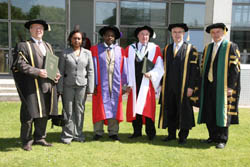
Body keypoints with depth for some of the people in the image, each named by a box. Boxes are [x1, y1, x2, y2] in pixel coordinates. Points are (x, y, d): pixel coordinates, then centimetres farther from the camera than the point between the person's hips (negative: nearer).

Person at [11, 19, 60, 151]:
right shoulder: (23, 46, 0)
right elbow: (20, 64, -10)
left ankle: (39, 138, 24)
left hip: (48, 85, 6)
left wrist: (56, 73, 2)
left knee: (44, 113, 10)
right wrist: (38, 72, -20)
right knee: (29, 113, -2)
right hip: (32, 86, -6)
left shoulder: (48, 45, 20)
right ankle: (26, 141, 12)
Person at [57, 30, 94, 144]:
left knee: (79, 111, 6)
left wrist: (90, 88, 0)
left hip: (82, 85, 1)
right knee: (68, 111, 1)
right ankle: (67, 135, 12)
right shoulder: (65, 53, 4)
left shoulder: (87, 53, 8)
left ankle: (78, 134, 18)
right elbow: (61, 71, 2)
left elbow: (90, 71, 6)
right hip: (68, 86, -1)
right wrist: (60, 88, -3)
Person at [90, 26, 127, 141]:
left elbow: (123, 68, 8)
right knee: (100, 107, 2)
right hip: (101, 84, -2)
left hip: (116, 85, 2)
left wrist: (125, 83, 3)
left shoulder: (120, 51, 10)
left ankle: (113, 132, 14)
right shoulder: (95, 49, 3)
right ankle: (98, 132, 12)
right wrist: (94, 83, -9)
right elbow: (93, 67, -2)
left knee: (114, 107, 5)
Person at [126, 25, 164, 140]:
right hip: (134, 83, 2)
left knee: (147, 107, -4)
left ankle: (150, 133, 8)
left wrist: (151, 74, -16)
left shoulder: (155, 48, 6)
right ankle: (137, 132, 15)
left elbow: (159, 67, 2)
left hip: (147, 83, -2)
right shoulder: (130, 49, 9)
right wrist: (129, 83, -2)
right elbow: (127, 67, 5)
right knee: (134, 107, 4)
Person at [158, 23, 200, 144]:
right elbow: (164, 67, 14)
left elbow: (194, 69, -6)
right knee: (169, 110, 8)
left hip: (183, 87, -4)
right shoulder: (167, 49, 12)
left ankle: (183, 136, 15)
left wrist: (191, 86, -12)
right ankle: (171, 134, 21)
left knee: (183, 110, 3)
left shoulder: (190, 49, 0)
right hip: (168, 87, 4)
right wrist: (162, 84, 7)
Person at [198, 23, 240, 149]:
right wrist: (202, 84, 8)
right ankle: (213, 137, 20)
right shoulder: (208, 48, 14)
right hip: (208, 86, 5)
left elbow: (235, 68, -8)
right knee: (209, 113, 7)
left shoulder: (231, 47, -3)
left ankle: (222, 140, 9)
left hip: (222, 86, -5)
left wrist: (230, 86, -15)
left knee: (222, 112, 0)